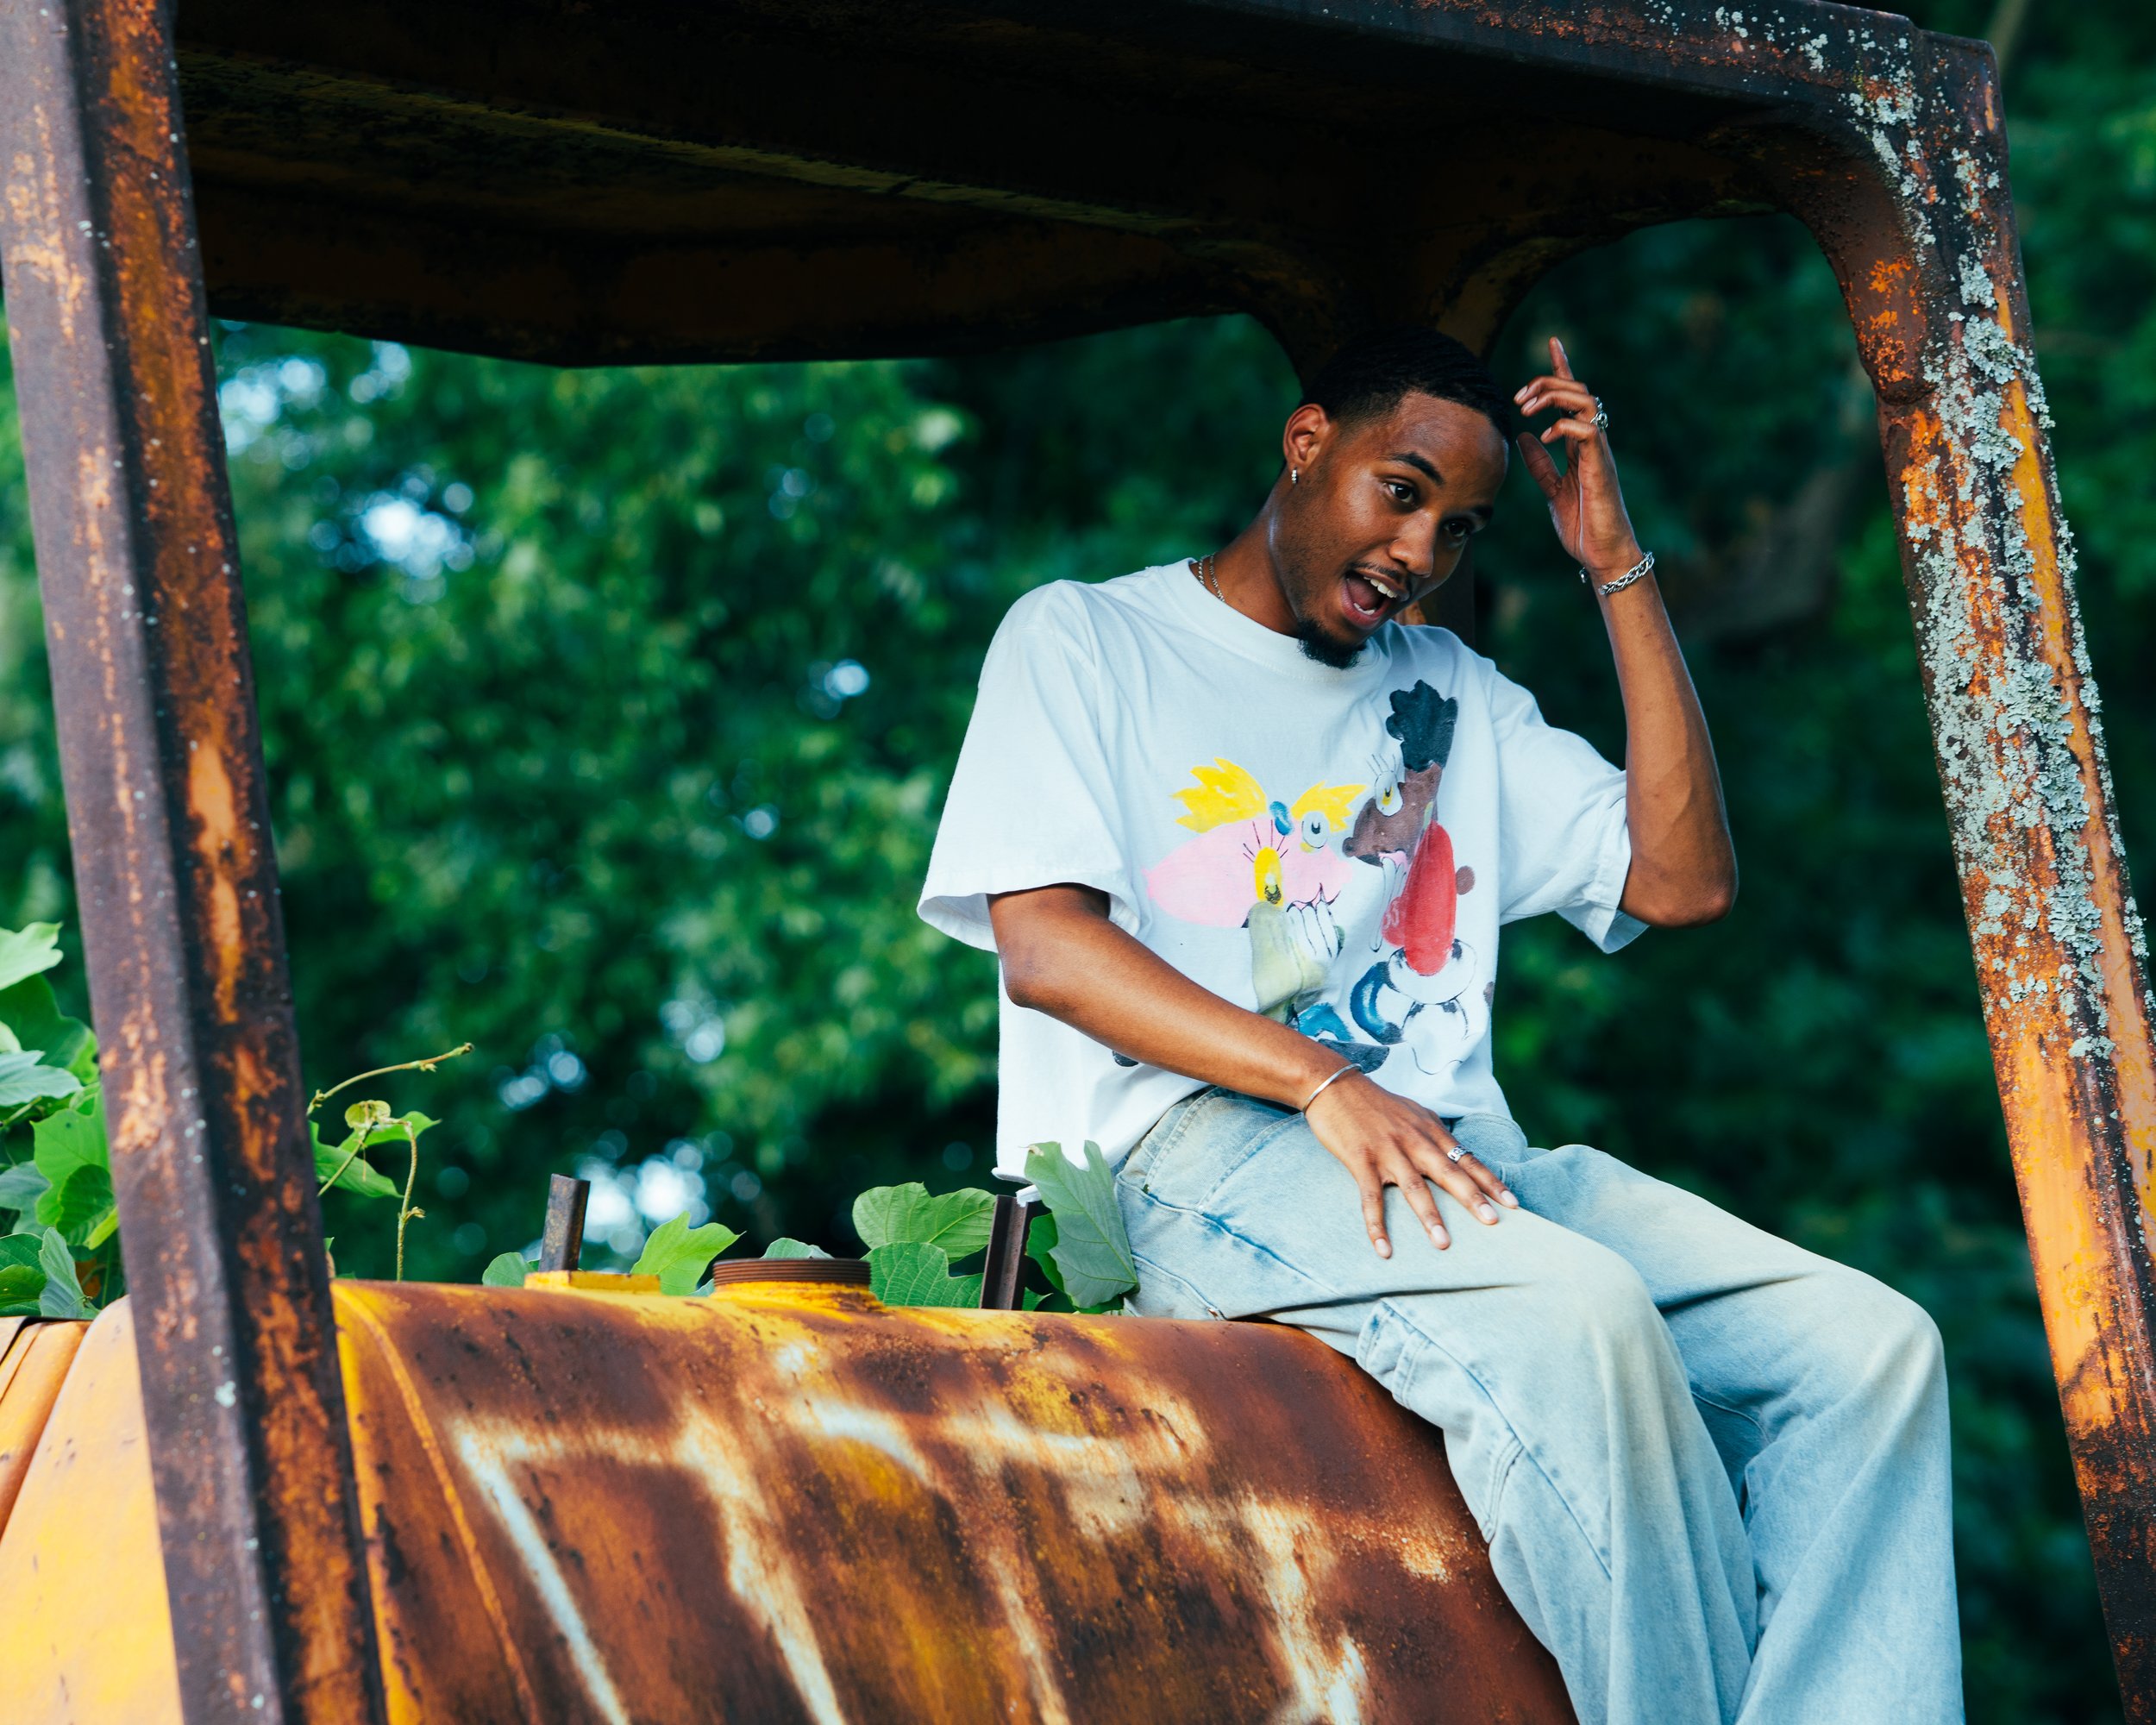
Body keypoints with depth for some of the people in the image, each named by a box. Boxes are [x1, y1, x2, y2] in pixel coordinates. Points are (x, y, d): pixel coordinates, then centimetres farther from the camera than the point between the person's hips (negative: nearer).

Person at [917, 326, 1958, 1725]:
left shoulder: (1451, 696, 28)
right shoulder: (1083, 639, 12)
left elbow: (1683, 879, 16)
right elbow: (1044, 946, -3)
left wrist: (1617, 564, 15)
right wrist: (1320, 1082, -17)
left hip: (1458, 1157, 6)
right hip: (1199, 1149, -6)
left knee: (1869, 1344, -19)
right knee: (1576, 1312, -36)